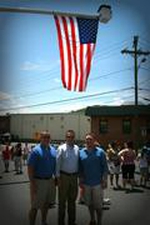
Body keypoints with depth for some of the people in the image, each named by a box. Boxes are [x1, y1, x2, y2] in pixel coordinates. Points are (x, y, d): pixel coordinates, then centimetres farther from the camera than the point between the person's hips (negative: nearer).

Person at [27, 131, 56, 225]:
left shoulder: (53, 150, 6)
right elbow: (30, 168, -14)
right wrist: (32, 183, -18)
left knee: (46, 203, 19)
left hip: (50, 180, 6)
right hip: (38, 181, -6)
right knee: (35, 206, 1)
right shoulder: (36, 150, -12)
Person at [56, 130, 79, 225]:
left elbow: (78, 163, 9)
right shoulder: (61, 148, -9)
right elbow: (58, 164, -8)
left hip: (74, 176, 4)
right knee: (62, 200, 6)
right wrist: (58, 178, -10)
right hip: (64, 176, -4)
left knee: (72, 199, 15)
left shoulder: (77, 148, 2)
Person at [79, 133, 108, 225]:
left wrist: (104, 180, -9)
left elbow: (105, 167, -5)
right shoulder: (81, 152, 2)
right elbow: (80, 168, 8)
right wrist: (81, 178, 5)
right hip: (86, 183, 3)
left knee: (98, 204, 4)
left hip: (97, 183, -3)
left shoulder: (100, 152, -7)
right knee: (89, 203, 17)